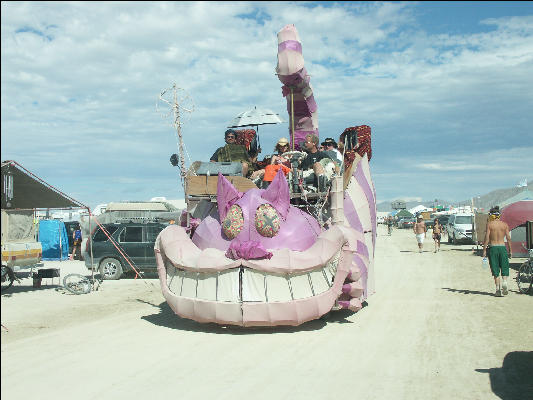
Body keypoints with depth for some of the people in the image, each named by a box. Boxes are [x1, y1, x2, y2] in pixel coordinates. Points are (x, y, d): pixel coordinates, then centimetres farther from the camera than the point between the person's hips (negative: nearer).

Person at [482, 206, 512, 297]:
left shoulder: (489, 224, -2)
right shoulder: (505, 224, 5)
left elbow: (487, 238, -8)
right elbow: (508, 239, 4)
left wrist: (484, 250, -3)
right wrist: (510, 251, 10)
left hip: (493, 248, -1)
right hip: (503, 247, 1)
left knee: (495, 271, 5)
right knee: (504, 268, 10)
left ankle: (498, 289, 3)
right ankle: (504, 282, -15)